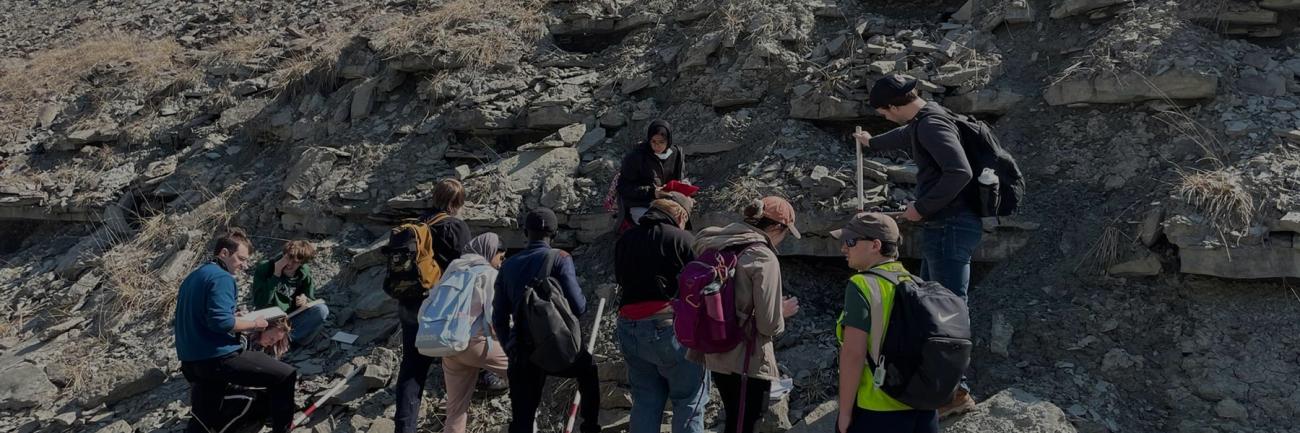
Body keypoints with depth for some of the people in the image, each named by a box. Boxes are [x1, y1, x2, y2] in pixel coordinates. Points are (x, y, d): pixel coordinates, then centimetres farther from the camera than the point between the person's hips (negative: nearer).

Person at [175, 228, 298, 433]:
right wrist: (253, 324, -9)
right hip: (218, 358, -10)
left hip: (191, 362, 10)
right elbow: (220, 321, -24)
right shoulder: (222, 278, -12)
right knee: (286, 375, -4)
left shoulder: (193, 277, 17)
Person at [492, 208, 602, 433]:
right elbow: (577, 307, -11)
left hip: (521, 355, 3)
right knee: (589, 370, 29)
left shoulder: (508, 266, 10)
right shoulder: (560, 259, -4)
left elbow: (499, 318, 13)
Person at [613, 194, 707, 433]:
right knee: (689, 402, 3)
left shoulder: (624, 241, 12)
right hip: (670, 327, -6)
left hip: (630, 328, 6)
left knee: (645, 402, 13)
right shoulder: (683, 239, -6)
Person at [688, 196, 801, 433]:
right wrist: (781, 313, 4)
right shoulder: (764, 258, -16)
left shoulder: (719, 248, 5)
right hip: (746, 360, -8)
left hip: (716, 354, 8)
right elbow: (769, 325, -17)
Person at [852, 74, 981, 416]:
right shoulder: (922, 121, 15)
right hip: (944, 227, 10)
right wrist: (872, 142, 57)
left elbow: (960, 172, -28)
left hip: (950, 227, -10)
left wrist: (921, 207, -18)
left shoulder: (931, 124, -17)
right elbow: (904, 136, 39)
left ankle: (957, 392, -1)